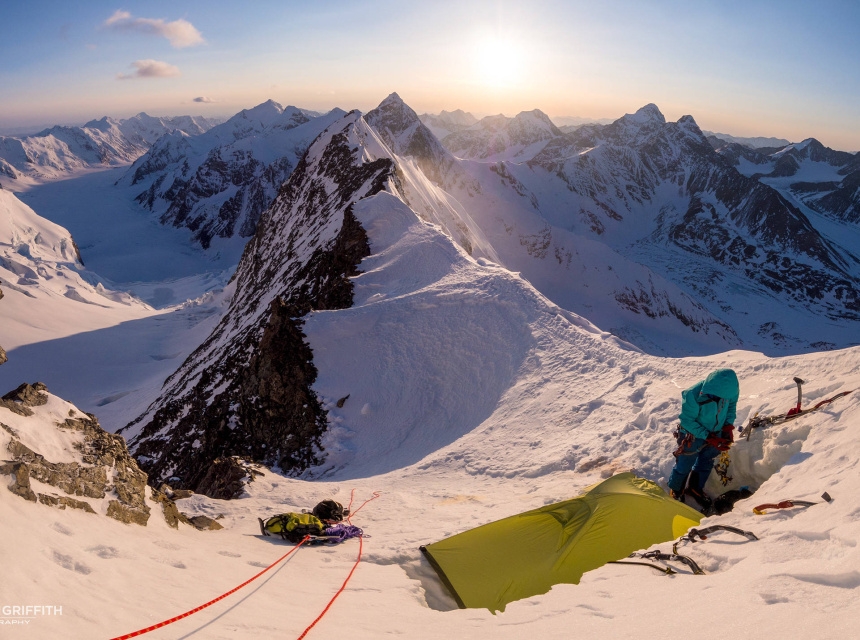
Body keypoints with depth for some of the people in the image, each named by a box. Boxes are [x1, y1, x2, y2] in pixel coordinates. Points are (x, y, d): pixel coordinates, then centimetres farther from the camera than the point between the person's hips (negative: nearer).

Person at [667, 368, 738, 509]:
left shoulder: (729, 388, -23)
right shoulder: (693, 396, -38)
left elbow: (732, 404, 1)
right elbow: (687, 421, -25)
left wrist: (728, 426, -9)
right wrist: (709, 438, -27)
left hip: (715, 433, 5)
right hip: (693, 436, -5)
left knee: (706, 462, 23)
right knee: (684, 465, 12)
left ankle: (695, 488, 48)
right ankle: (675, 491, 40)